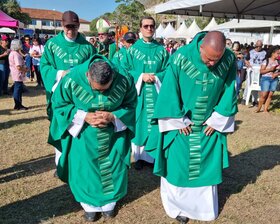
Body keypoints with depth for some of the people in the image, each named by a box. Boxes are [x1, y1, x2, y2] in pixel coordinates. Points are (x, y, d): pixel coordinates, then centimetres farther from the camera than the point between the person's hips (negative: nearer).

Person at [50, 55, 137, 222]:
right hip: (84, 133, 0)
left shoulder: (125, 80, -23)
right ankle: (90, 204, 32)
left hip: (114, 132, 1)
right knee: (86, 168, 7)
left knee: (113, 166, 10)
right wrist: (84, 116, -25)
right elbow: (59, 105, -11)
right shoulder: (72, 80, -26)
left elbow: (130, 106, -8)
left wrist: (113, 116, -26)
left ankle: (109, 202, 34)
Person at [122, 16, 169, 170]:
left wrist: (156, 77, -14)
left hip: (156, 92, 1)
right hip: (139, 91, -1)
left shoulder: (161, 50, 7)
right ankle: (139, 156, 16)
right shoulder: (133, 49, 3)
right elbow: (124, 70, -2)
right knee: (140, 123, 4)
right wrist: (141, 76, -15)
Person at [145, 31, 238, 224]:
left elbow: (228, 93, -3)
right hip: (180, 123, -2)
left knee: (207, 165, 12)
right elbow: (170, 91, -14)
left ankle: (204, 205, 32)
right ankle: (178, 205, 25)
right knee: (177, 166, 5)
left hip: (210, 124, 3)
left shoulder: (229, 60, -13)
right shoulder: (181, 57, -21)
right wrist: (178, 122, -11)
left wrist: (216, 120, -4)